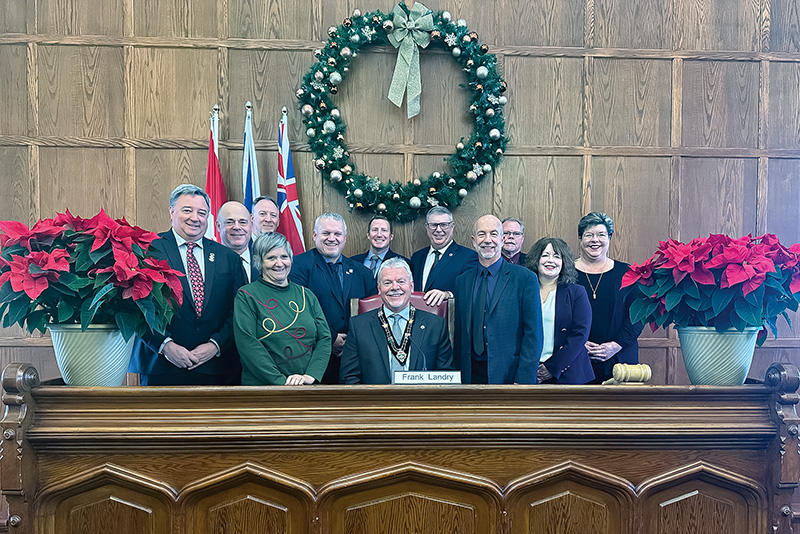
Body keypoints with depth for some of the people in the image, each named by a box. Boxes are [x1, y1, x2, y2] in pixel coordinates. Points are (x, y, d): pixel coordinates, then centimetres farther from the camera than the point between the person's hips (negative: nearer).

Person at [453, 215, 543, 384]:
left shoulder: (526, 278, -5)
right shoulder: (462, 281, 8)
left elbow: (533, 334, -8)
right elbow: (459, 332, 11)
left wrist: (523, 380, -15)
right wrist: (458, 374, 5)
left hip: (508, 375, -3)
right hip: (471, 374, 4)